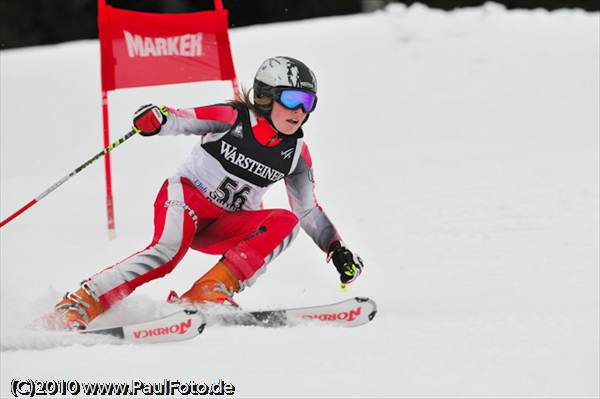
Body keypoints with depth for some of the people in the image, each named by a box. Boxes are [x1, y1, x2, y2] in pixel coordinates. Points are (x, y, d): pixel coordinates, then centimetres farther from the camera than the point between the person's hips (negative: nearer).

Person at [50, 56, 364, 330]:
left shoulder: (296, 153, 1)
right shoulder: (232, 119, -13)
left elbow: (308, 212, 11)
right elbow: (181, 121, -23)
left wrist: (338, 251, 3)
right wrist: (155, 119, -46)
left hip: (223, 229, 5)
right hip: (186, 197, -5)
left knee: (286, 222, -21)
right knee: (169, 250, -35)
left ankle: (212, 290, -29)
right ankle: (80, 304, -31)